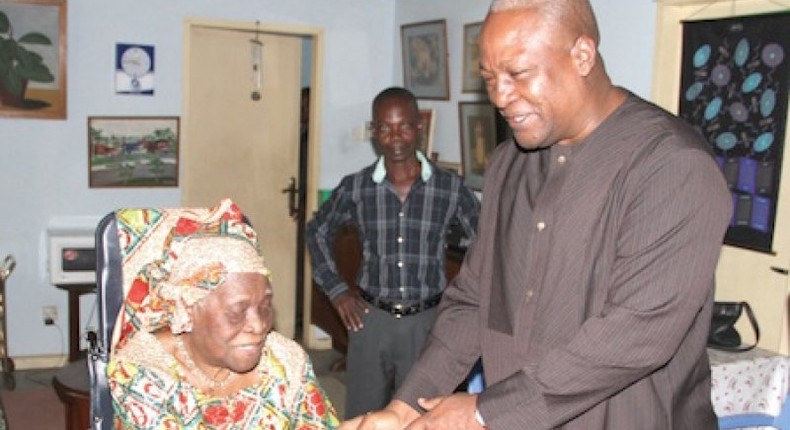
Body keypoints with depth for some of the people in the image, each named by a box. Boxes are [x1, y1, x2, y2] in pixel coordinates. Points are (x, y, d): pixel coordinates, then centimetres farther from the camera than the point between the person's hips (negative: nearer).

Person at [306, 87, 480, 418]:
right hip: (370, 319, 1)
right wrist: (335, 289, 7)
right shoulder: (355, 188, -1)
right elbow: (317, 232, 14)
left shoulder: (451, 187, -5)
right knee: (362, 417, 11)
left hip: (426, 322, -1)